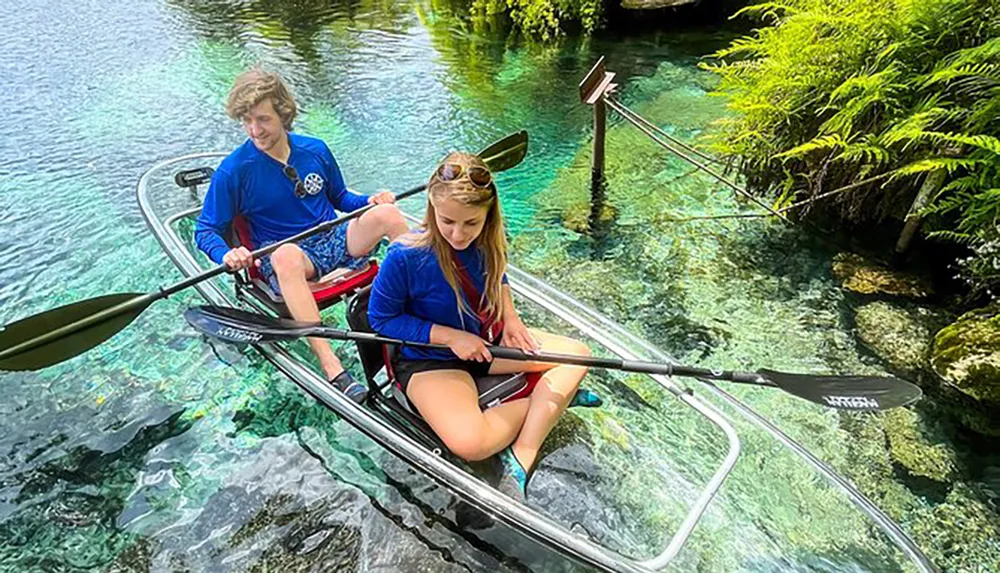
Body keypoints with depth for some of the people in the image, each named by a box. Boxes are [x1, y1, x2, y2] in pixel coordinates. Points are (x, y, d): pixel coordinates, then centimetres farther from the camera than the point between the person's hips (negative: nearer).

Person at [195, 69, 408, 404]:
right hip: (284, 256, -3)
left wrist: (369, 201, -2)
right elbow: (206, 229, -1)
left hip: (334, 240, 4)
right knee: (285, 255, -41)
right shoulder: (234, 170, -5)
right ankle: (331, 368, -48)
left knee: (387, 214, -22)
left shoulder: (315, 150, 5)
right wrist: (226, 255, -23)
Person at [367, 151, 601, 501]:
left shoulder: (485, 241, -9)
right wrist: (450, 336, -20)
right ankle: (552, 398, -3)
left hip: (488, 340, 6)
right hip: (430, 358, -6)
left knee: (577, 354, -4)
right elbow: (381, 318, -13)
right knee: (470, 444, -32)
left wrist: (510, 318, -5)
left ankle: (519, 460, -13)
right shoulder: (404, 257, -25)